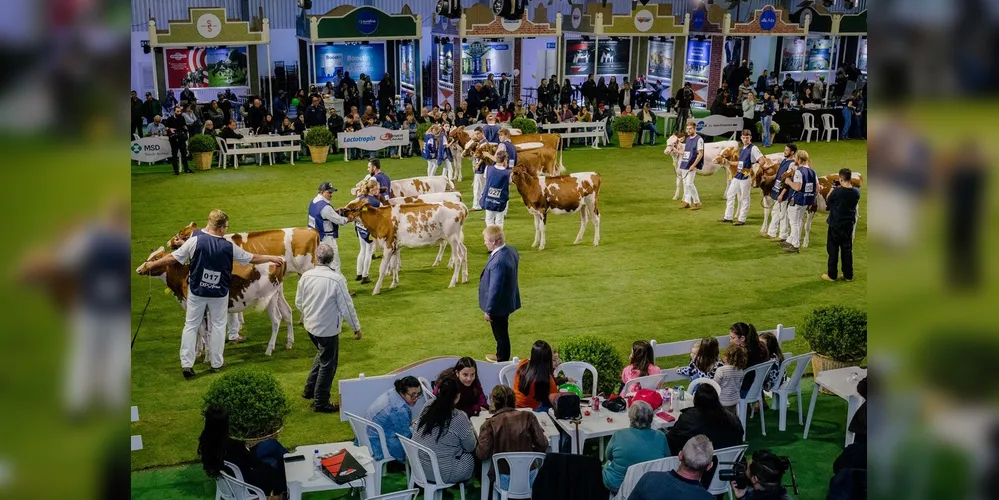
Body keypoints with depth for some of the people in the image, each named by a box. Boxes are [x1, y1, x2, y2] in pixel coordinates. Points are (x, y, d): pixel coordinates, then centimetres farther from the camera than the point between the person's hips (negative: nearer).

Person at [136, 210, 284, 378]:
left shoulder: (195, 241, -15)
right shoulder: (229, 247, -12)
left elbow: (172, 258, -11)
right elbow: (253, 259, 0)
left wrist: (150, 265, 2)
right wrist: (272, 258, 17)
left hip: (196, 291, 0)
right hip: (219, 294, 0)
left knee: (191, 326, 10)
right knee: (218, 326, 15)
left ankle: (186, 364, 7)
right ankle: (216, 363, 21)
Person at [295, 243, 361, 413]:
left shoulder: (306, 276, -8)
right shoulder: (336, 278, -22)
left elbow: (298, 302, 4)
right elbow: (346, 306, -17)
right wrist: (356, 327, -4)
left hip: (310, 326, 6)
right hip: (328, 328, -5)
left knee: (322, 354, 29)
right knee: (328, 364, 10)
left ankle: (310, 390, 35)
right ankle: (321, 402, 20)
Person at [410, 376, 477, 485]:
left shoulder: (427, 410, -5)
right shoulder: (459, 418, -20)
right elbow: (470, 447, -9)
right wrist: (469, 429, 11)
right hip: (443, 474, -6)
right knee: (473, 454, 18)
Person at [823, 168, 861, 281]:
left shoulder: (837, 192, -21)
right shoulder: (856, 192, -6)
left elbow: (828, 202, -6)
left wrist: (833, 189, 2)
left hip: (835, 225, -4)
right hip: (849, 225, 4)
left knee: (833, 250, 6)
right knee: (847, 249, 14)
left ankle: (831, 275, 10)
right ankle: (848, 275, 19)